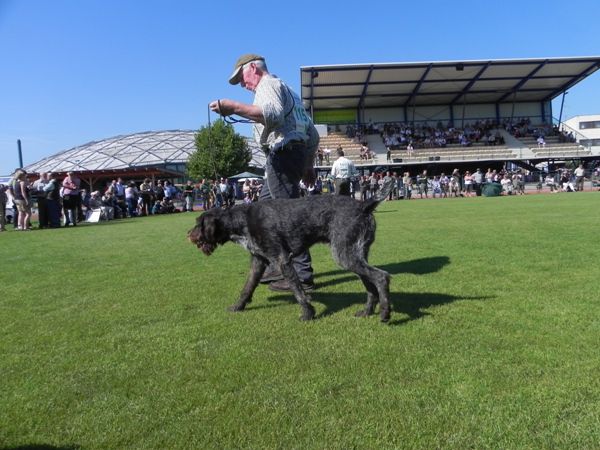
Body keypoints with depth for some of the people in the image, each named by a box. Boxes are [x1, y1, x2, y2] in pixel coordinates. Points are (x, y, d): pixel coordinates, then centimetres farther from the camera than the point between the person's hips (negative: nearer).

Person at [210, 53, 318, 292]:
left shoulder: (268, 84, 0)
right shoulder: (284, 89, 30)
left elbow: (274, 115, -25)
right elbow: (312, 133, 26)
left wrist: (234, 107, -28)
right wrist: (308, 165, 26)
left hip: (283, 153, -10)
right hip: (298, 152, 10)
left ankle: (302, 276, -7)